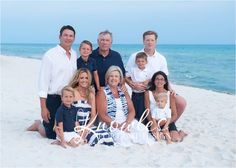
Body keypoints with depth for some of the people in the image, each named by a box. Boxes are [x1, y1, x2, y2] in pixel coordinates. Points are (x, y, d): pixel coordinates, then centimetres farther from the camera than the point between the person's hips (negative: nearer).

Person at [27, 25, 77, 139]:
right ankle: (39, 125, 34)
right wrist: (43, 108, -16)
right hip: (53, 99, -5)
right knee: (52, 135, 2)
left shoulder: (74, 55, 7)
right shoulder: (50, 55, -10)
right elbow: (43, 81, -12)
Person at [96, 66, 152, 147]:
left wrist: (126, 123, -13)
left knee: (142, 130, -25)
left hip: (127, 121, 4)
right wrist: (118, 125, -18)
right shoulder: (102, 93, 2)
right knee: (122, 135, -35)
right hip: (111, 124, -4)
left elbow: (132, 110, 7)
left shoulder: (124, 92, 16)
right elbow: (102, 115, -7)